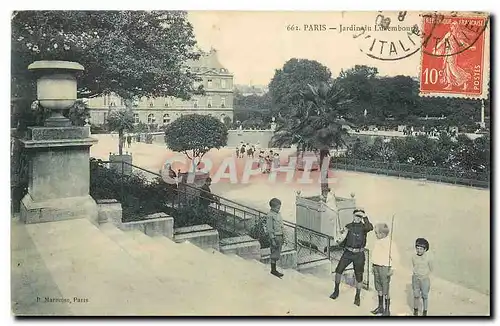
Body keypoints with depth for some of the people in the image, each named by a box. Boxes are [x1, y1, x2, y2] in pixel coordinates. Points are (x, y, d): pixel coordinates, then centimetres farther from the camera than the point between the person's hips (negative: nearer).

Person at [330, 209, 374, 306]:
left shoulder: (363, 227, -5)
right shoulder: (348, 226, 4)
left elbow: (370, 227, -30)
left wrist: (365, 217, -34)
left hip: (359, 254, -2)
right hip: (348, 252, 2)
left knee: (359, 276, 5)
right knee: (338, 270, -6)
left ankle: (357, 296, 23)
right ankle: (336, 291, 15)